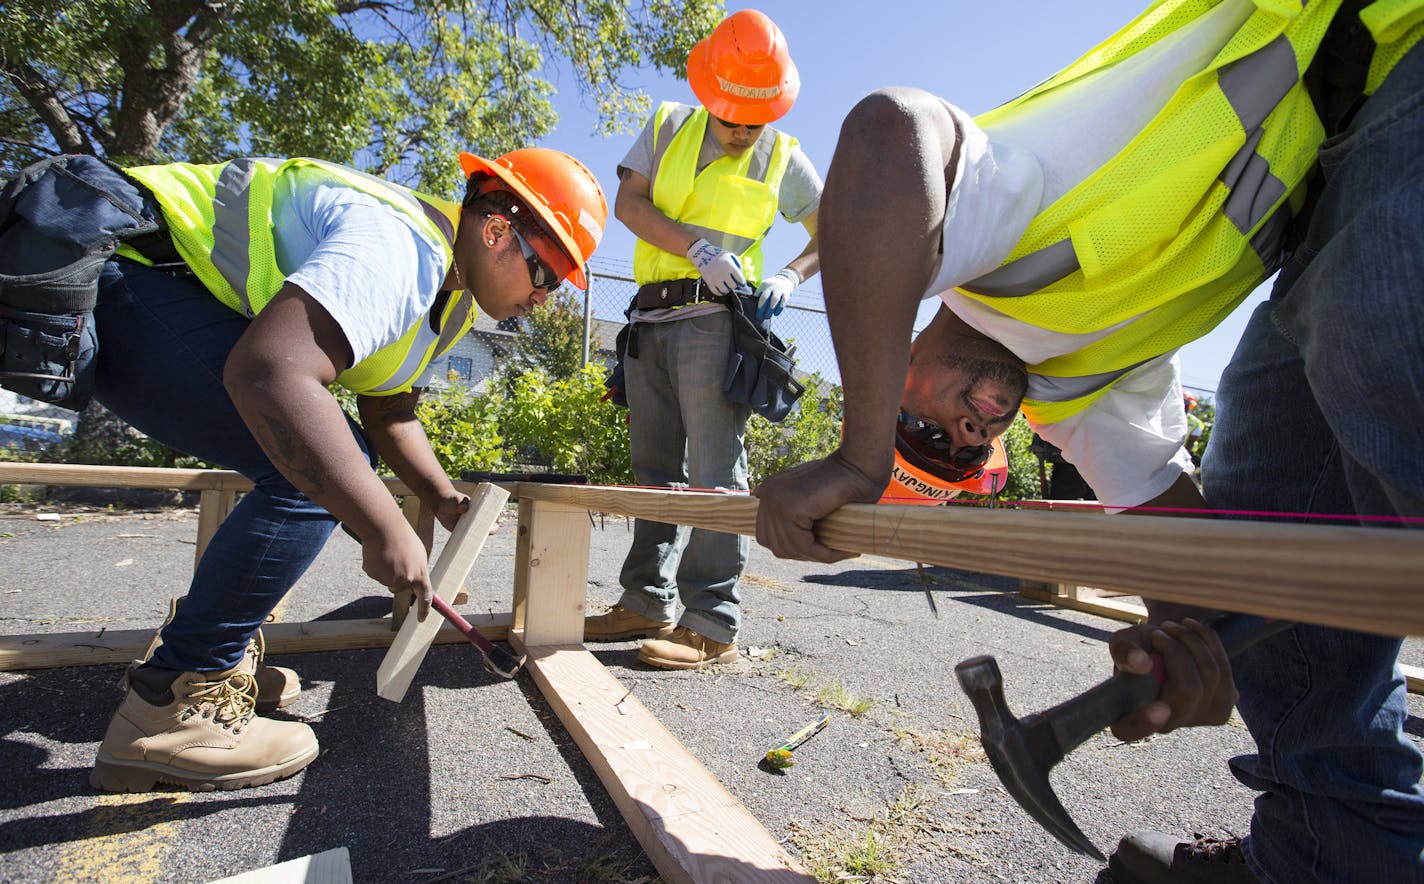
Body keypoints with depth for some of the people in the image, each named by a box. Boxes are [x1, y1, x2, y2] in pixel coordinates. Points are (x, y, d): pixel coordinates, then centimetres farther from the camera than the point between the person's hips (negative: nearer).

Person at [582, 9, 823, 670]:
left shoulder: (784, 158, 8)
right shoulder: (670, 126, 13)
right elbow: (628, 202, 2)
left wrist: (789, 277, -6)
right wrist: (697, 249, -13)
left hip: (714, 320, -4)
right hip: (651, 317, 4)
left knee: (714, 468, -12)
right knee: (655, 467, 6)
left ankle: (712, 625, -10)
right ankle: (649, 602, 16)